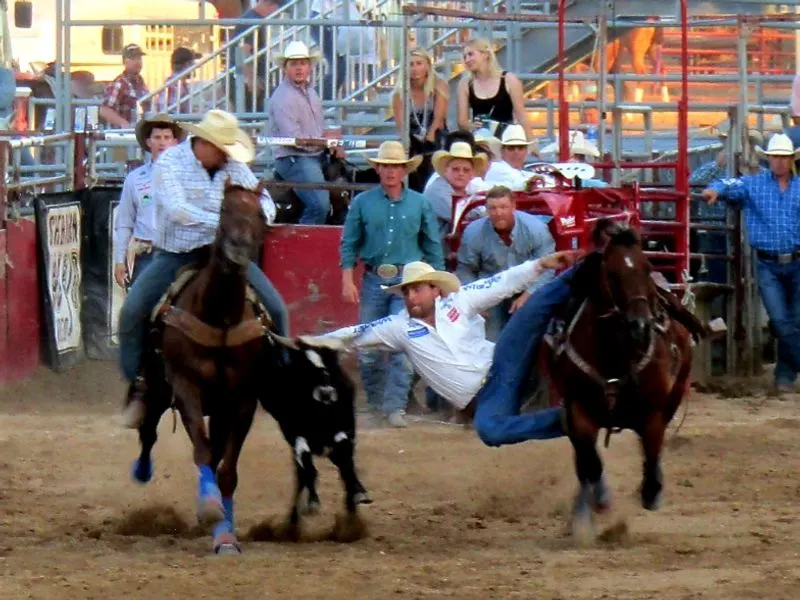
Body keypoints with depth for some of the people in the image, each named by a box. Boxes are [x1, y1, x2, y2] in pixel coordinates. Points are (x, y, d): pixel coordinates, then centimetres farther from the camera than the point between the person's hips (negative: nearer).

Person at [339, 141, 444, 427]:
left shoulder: (420, 204, 6)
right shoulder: (362, 203, 5)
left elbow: (433, 246, 10)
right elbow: (349, 244, 7)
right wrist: (347, 280, -3)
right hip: (373, 280, 1)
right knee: (368, 346, 4)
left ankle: (395, 406, -8)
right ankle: (375, 401, 21)